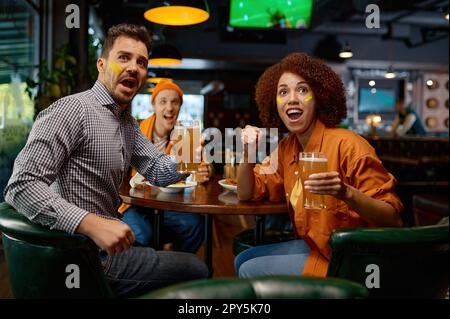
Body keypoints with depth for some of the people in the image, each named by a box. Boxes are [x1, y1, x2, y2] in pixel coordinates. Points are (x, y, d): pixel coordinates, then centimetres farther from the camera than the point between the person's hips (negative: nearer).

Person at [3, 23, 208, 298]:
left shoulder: (128, 121, 12)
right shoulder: (72, 110, -19)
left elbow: (157, 170, 11)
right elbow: (22, 185, -26)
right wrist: (92, 224, -37)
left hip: (105, 245, 9)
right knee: (195, 270, 1)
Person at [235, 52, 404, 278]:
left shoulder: (346, 145, -23)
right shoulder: (287, 147, 0)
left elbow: (393, 219, -23)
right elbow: (247, 194, 3)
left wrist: (346, 193, -41)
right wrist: (248, 153, -14)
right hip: (313, 247, 7)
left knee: (250, 271, -10)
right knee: (242, 260, 9)